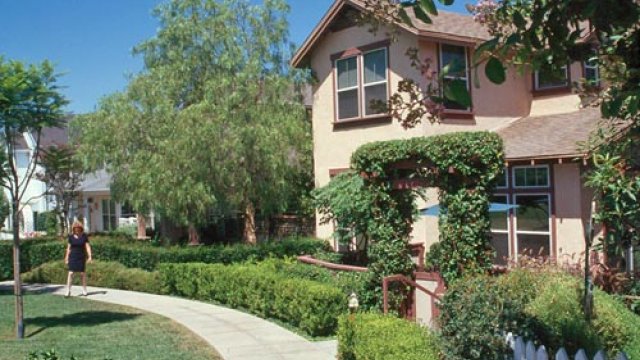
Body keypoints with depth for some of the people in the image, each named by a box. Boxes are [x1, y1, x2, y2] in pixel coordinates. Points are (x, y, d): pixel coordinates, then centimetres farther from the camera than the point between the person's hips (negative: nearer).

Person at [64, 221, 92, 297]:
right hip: (73, 257, 1)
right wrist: (67, 258, 5)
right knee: (71, 273, -7)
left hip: (81, 257, -1)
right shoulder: (71, 237, 2)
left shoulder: (84, 236, -2)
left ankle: (84, 290, 15)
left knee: (82, 273, 4)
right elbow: (68, 248, 6)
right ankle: (68, 291, -5)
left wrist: (89, 256, -11)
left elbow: (87, 246, -4)